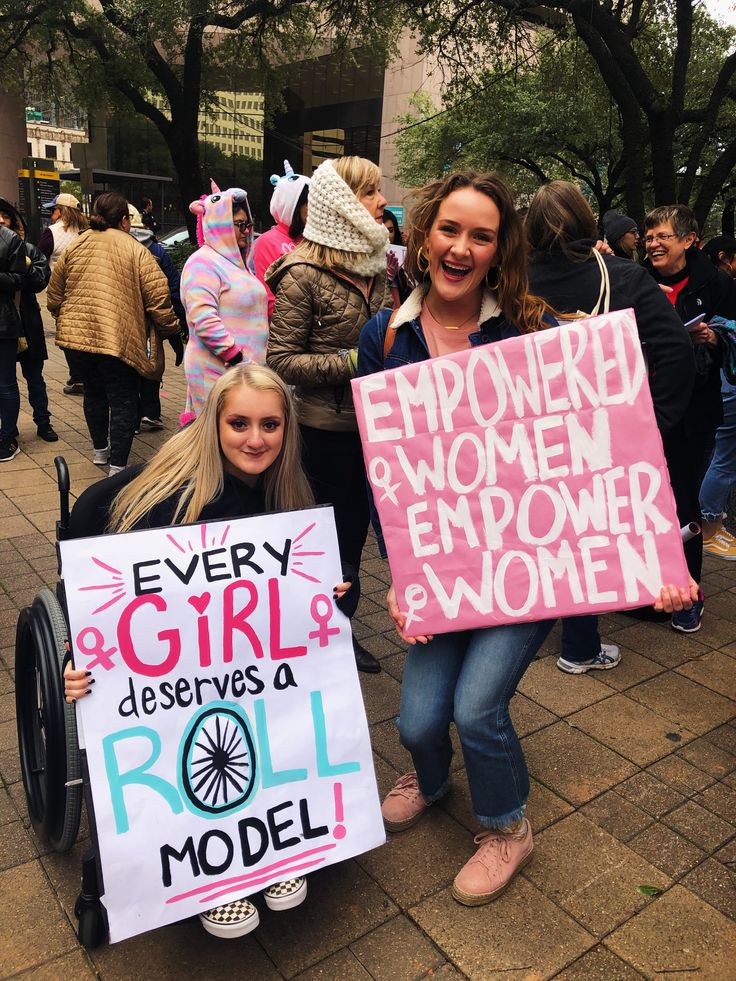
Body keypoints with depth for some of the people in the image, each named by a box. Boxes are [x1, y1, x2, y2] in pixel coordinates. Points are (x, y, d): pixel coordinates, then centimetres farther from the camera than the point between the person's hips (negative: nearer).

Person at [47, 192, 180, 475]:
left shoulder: (73, 247, 9)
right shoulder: (136, 251, -5)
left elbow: (54, 295, 13)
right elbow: (158, 298, -11)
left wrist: (65, 321, 29)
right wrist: (170, 328, 3)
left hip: (76, 335, 5)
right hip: (119, 339, -5)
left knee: (94, 393, 22)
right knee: (123, 402, 3)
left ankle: (100, 450, 37)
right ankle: (117, 467, 3)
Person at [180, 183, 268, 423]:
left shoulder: (235, 262, 20)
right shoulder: (203, 262, -9)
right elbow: (203, 319, -20)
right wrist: (237, 358, -21)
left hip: (245, 366, 9)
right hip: (218, 370, -9)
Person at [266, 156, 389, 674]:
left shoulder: (375, 265, 9)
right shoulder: (303, 275, -14)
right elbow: (282, 360, -16)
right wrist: (353, 361, -21)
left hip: (370, 424, 7)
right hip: (324, 430, -7)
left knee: (355, 532, 16)